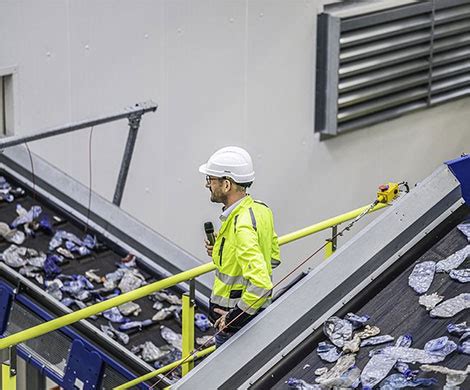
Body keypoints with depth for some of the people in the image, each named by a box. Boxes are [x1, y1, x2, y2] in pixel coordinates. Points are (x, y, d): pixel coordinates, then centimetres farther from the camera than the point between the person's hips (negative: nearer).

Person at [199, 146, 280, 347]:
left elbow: (261, 284, -35)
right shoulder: (260, 209, 1)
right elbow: (273, 257, 16)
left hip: (236, 325, -10)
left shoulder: (242, 227, -29)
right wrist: (221, 253, 9)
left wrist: (233, 317, -24)